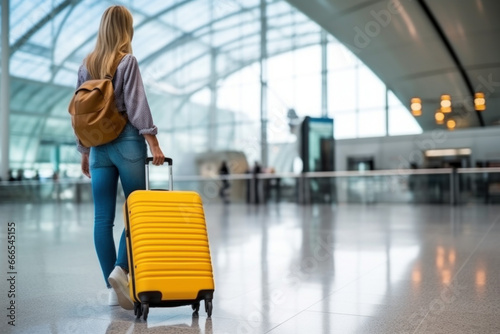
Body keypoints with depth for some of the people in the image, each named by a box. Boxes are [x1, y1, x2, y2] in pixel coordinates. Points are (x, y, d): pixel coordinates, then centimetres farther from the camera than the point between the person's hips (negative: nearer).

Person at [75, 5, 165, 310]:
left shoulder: (87, 65, 14)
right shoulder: (128, 61, -2)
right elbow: (137, 105, -11)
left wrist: (85, 152, 20)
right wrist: (154, 143, -13)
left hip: (98, 145, 5)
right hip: (127, 142, -5)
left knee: (103, 218, 4)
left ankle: (114, 289, 9)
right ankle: (121, 269, -10)